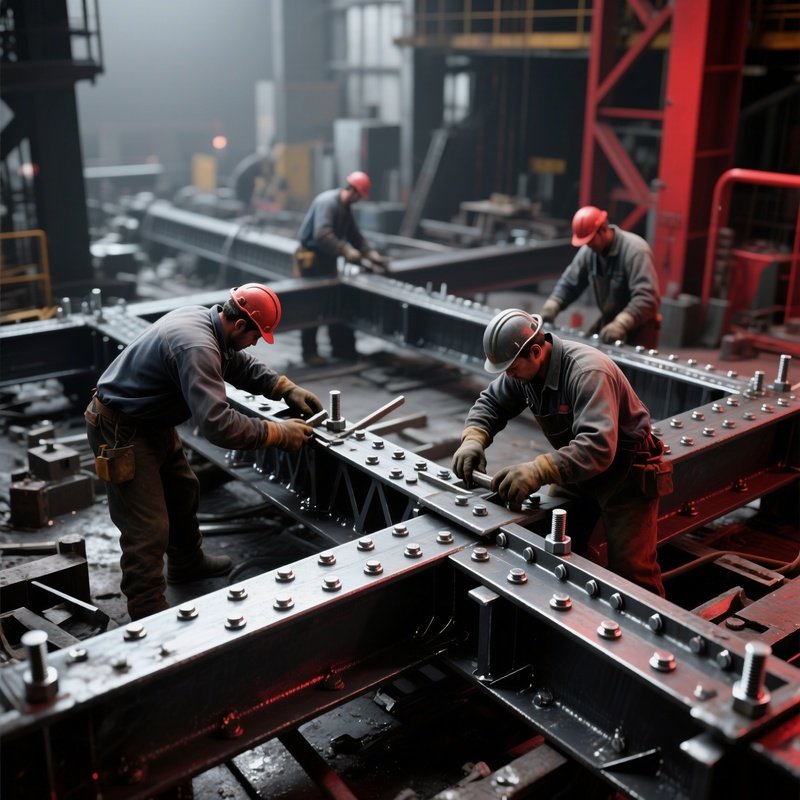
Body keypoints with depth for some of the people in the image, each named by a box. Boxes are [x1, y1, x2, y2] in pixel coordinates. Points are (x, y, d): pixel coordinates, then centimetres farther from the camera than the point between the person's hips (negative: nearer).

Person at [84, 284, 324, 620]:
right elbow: (218, 423, -38)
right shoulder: (196, 346, -33)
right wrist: (279, 434, -28)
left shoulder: (204, 319, -3)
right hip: (121, 431, -11)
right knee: (149, 528, -8)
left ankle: (186, 563, 46)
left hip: (152, 422, 11)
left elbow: (240, 364, 14)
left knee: (183, 492, 25)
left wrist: (287, 388, 2)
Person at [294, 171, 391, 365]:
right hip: (312, 258, -9)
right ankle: (309, 352, 4)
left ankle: (340, 348, 20)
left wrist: (371, 254, 3)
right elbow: (322, 235, -33)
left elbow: (355, 235, 15)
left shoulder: (345, 207, 10)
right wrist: (346, 251, -36)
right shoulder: (327, 202, -20)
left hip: (327, 259, 10)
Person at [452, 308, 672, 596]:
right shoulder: (523, 366, -7)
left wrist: (539, 470, -52)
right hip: (578, 468, 8)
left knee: (631, 572, -7)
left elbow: (598, 446, -42)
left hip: (625, 473, -7)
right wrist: (473, 438, -16)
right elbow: (491, 401, 5)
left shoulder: (587, 372, -32)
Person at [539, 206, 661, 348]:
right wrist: (551, 307, -10)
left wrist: (621, 324, -44)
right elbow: (569, 283, 7)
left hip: (638, 328, -6)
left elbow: (647, 298, -32)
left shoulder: (635, 250, -23)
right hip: (608, 322, 7)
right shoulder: (588, 251, -3)